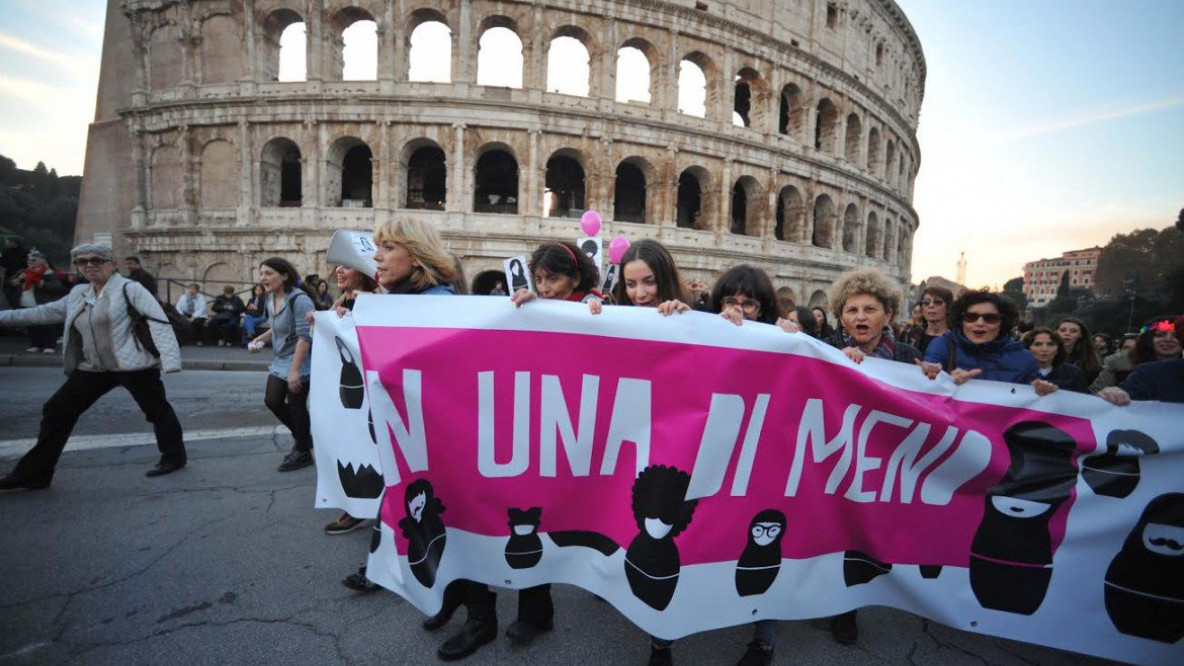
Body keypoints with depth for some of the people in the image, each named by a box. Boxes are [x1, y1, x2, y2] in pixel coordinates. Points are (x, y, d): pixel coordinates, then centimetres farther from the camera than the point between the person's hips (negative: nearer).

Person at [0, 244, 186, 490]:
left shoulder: (129, 288, -8)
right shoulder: (78, 294, 14)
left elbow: (158, 321, -18)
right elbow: (46, 313, 25)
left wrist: (169, 358, -28)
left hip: (133, 364, -7)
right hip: (93, 368, 8)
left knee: (157, 410, 1)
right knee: (57, 411, 8)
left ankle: (173, 457, 17)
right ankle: (34, 473, 19)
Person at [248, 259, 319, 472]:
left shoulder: (299, 299, -21)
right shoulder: (271, 298, 7)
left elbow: (305, 336, -26)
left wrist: (295, 370, -27)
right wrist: (260, 339, 3)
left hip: (300, 361, -9)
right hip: (281, 359, 9)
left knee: (296, 406, 1)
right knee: (272, 401, 10)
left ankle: (303, 452, 20)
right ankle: (302, 437, 32)